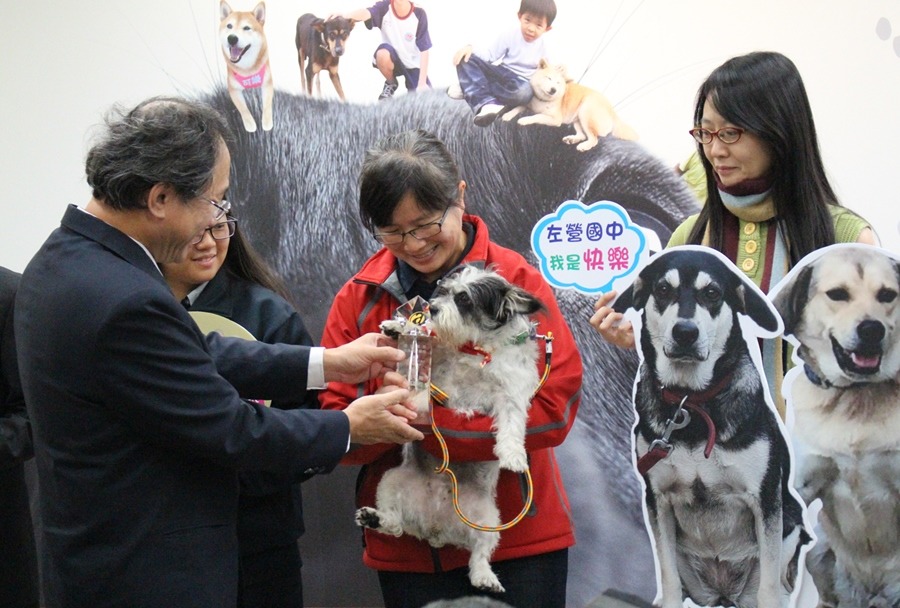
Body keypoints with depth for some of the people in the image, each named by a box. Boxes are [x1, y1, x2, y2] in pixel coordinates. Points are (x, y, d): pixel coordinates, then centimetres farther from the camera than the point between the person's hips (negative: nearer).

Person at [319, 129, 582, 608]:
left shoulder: (516, 280, -7)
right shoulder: (358, 299, 1)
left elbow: (555, 407, -14)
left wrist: (429, 416, -21)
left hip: (521, 543, -2)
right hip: (406, 550, 2)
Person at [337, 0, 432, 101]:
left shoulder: (419, 14, -18)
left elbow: (424, 50, -16)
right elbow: (366, 13, -42)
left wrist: (422, 84, -22)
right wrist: (344, 15, -65)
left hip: (414, 64, 0)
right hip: (393, 60, 0)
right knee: (382, 53, -36)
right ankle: (391, 84, -3)